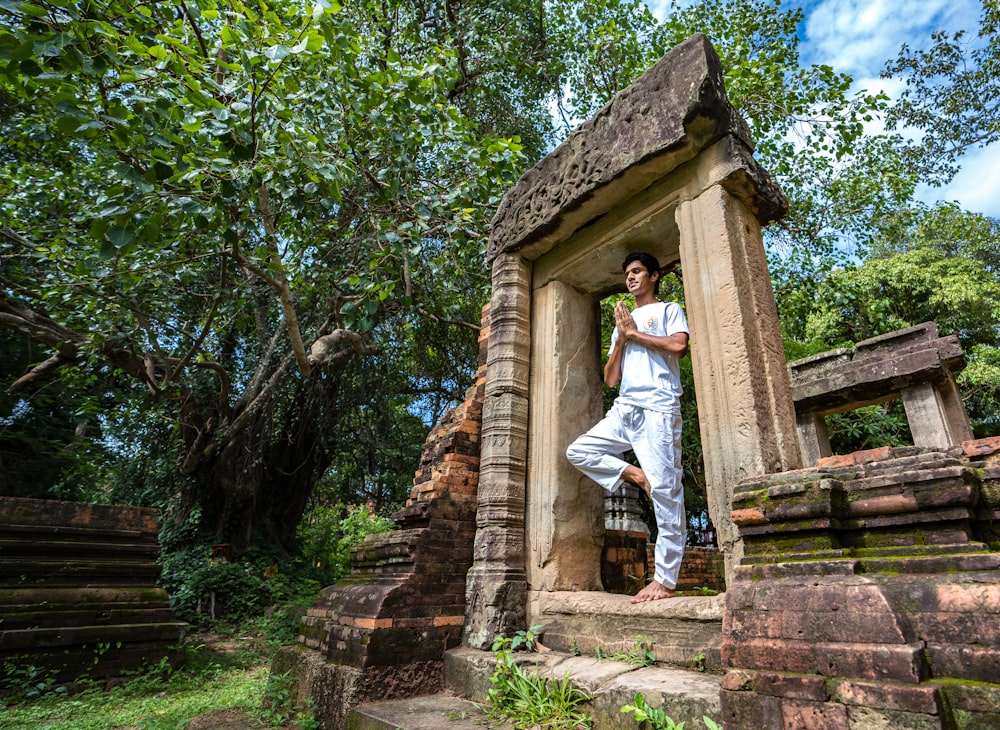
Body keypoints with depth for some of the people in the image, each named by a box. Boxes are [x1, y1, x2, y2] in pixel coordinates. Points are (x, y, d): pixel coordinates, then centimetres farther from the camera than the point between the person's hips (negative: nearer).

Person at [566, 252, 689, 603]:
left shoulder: (669, 309, 13)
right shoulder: (622, 323, 26)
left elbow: (679, 346, -10)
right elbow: (610, 378, 17)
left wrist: (634, 333, -1)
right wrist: (621, 338, 5)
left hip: (658, 407, -6)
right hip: (624, 408, 6)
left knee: (664, 490, -10)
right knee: (578, 450, -8)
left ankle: (665, 580, -5)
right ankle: (634, 474, 1)